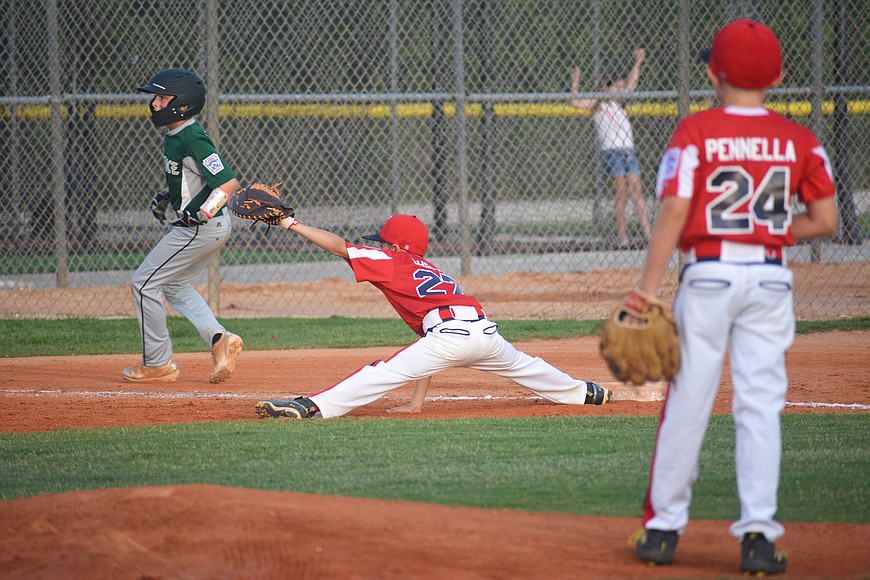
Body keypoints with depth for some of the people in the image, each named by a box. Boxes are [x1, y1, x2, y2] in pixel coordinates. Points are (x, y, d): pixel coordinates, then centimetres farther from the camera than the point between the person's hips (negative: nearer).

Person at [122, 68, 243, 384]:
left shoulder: (191, 138, -22)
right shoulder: (174, 135, 8)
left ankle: (158, 363, 5)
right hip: (214, 227, 11)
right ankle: (219, 338, 6)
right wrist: (164, 195, 16)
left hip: (202, 227, -11)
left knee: (144, 283, -1)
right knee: (174, 285, 23)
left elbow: (229, 181, -27)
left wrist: (201, 214, -29)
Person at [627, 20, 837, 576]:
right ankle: (758, 533, -1)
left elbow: (673, 213, -12)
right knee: (761, 406, 4)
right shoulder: (799, 140, 4)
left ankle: (664, 527, 12)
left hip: (708, 275, -2)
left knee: (687, 402, 5)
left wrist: (648, 289, -12)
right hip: (771, 279, 2)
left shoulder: (695, 132, -5)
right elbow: (825, 220, 3)